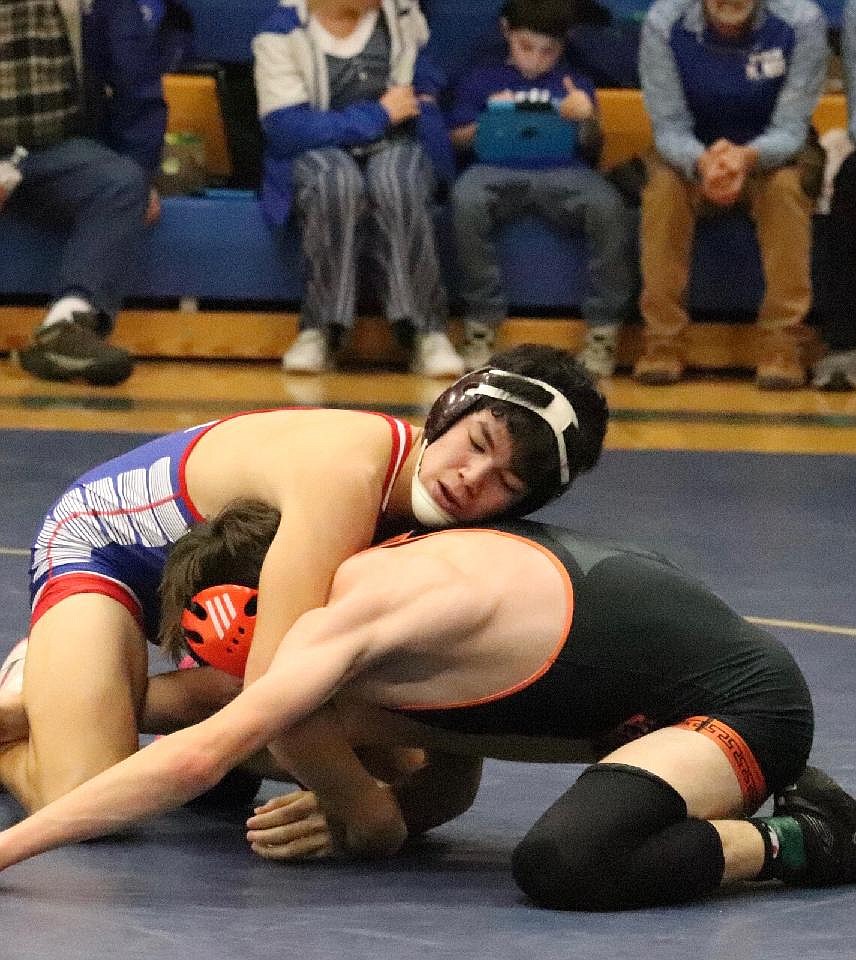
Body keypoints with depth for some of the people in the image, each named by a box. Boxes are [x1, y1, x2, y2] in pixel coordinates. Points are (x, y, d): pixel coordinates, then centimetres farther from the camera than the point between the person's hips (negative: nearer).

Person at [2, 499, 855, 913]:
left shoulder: (360, 614, -19)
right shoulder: (405, 577, 11)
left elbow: (199, 757, -27)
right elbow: (453, 786, 18)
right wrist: (368, 821, -2)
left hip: (744, 702, -10)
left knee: (560, 867, -30)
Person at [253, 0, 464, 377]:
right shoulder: (281, 34, -11)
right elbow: (285, 128, -20)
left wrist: (423, 97, 4)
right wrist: (378, 115, -17)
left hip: (395, 147, 2)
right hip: (318, 152, -2)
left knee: (394, 180, -35)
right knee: (336, 178, -39)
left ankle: (424, 329, -31)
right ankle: (322, 328, -29)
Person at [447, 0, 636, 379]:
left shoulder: (575, 85, 25)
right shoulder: (481, 79, 22)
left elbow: (591, 149, 15)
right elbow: (457, 139, 15)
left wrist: (588, 118, -7)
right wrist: (486, 125, -6)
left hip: (565, 171, 1)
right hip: (498, 169, -1)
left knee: (609, 207, -34)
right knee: (467, 199, -38)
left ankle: (603, 328, -24)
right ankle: (482, 321, -26)